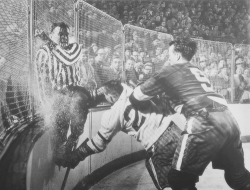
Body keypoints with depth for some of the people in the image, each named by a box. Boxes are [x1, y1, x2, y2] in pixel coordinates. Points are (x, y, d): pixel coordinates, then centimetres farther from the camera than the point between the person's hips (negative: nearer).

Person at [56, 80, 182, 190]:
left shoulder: (114, 114, -8)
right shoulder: (129, 91, 6)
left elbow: (99, 143, 2)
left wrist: (74, 157, 12)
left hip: (161, 144, -7)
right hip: (173, 130, 7)